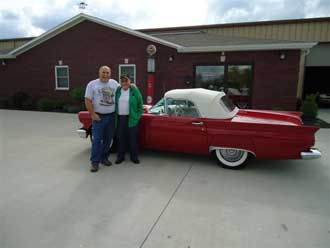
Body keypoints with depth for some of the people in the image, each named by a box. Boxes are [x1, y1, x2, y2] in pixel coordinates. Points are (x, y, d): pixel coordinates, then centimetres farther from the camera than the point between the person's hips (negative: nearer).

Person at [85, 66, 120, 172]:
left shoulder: (114, 83, 8)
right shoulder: (92, 84, -3)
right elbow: (88, 100, -5)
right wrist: (92, 114, -10)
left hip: (112, 116, 4)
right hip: (99, 117, -4)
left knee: (108, 139, 10)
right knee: (97, 140, -4)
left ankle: (104, 158, 24)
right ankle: (94, 162, 4)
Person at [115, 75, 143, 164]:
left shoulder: (134, 90, -2)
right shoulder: (117, 90, 7)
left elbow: (140, 105, 0)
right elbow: (114, 103, 12)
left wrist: (138, 117, -5)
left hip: (131, 119, -2)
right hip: (120, 118, 3)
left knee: (132, 139, 4)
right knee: (121, 138, 9)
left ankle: (134, 157, 18)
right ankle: (120, 156, 23)